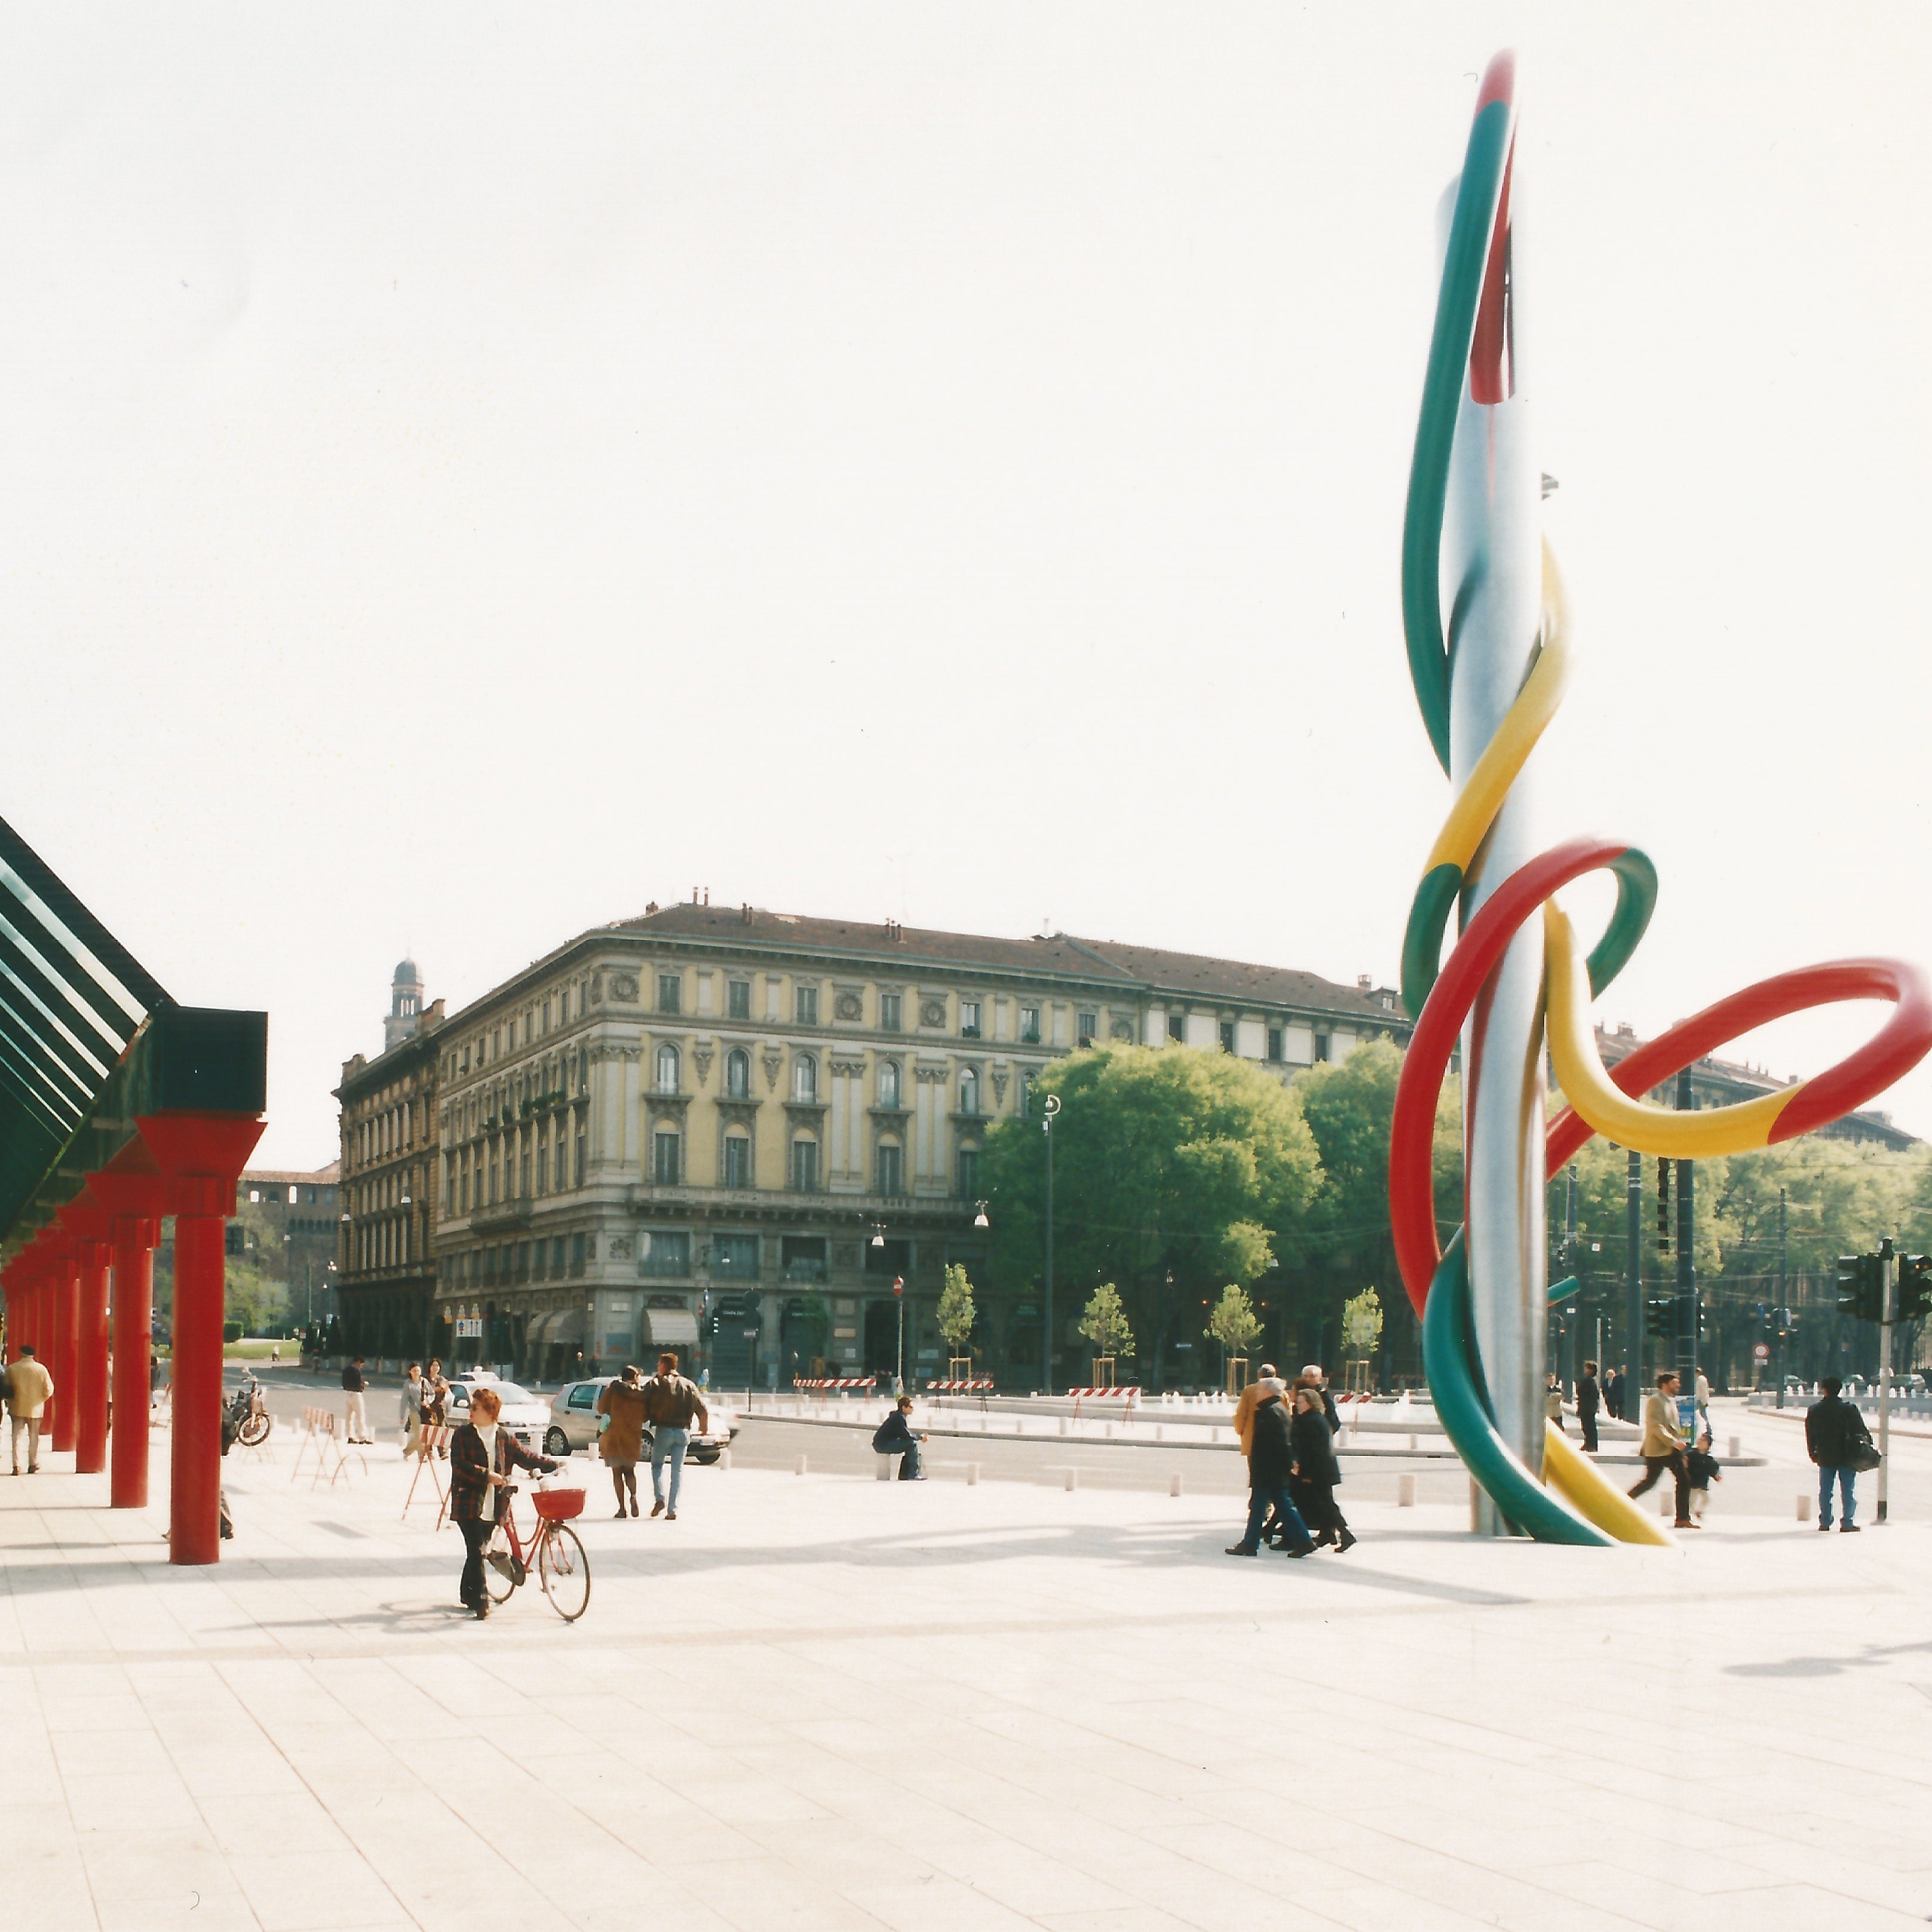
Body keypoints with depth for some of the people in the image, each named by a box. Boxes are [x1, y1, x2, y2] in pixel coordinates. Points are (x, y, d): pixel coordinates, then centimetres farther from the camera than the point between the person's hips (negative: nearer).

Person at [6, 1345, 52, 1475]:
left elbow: (6, 1389, 0)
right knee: (34, 1436, 9)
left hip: (17, 1408, 0)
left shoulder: (12, 1369, -5)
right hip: (35, 1409, 0)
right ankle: (33, 1465, 11)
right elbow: (48, 1390, -3)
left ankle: (16, 1465, -1)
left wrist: (9, 1402, 16)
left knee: (17, 1436, 5)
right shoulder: (41, 1369, -5)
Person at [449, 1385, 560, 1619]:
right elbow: (460, 1465, -10)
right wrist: (486, 1475, -19)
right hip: (469, 1504, -3)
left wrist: (552, 1465, 1)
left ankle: (468, 1594, 25)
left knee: (478, 1550, 11)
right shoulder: (463, 1435, 0)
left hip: (493, 1505, 3)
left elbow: (525, 1458, 11)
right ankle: (481, 1599, -10)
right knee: (476, 1551, -11)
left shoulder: (504, 1437, 8)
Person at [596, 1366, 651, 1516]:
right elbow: (645, 1416, 5)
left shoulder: (614, 1389, -4)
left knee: (617, 1472, 5)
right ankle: (633, 1495, -12)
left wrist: (607, 1390, 13)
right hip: (634, 1436, 2)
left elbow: (602, 1409, 0)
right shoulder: (641, 1392, 1)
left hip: (614, 1436, -2)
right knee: (630, 1470, 16)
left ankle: (621, 1507, -3)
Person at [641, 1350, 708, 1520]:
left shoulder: (654, 1384, 0)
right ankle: (673, 1510, 3)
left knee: (657, 1464, 15)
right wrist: (704, 1428, 25)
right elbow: (704, 1411, 9)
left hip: (663, 1430, -3)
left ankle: (659, 1499, -5)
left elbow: (644, 1410, -3)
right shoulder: (688, 1385, 9)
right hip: (683, 1432, 3)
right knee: (678, 1470, 8)